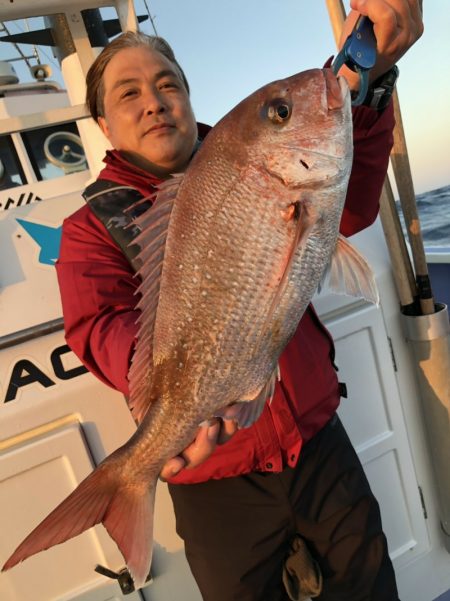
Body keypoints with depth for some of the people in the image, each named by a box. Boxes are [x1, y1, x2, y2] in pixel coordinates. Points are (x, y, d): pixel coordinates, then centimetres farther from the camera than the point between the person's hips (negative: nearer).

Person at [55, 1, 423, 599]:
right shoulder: (93, 228, -4)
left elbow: (348, 208, -12)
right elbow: (102, 327, -22)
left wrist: (361, 81, -28)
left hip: (319, 443, 3)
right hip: (217, 480, -2)